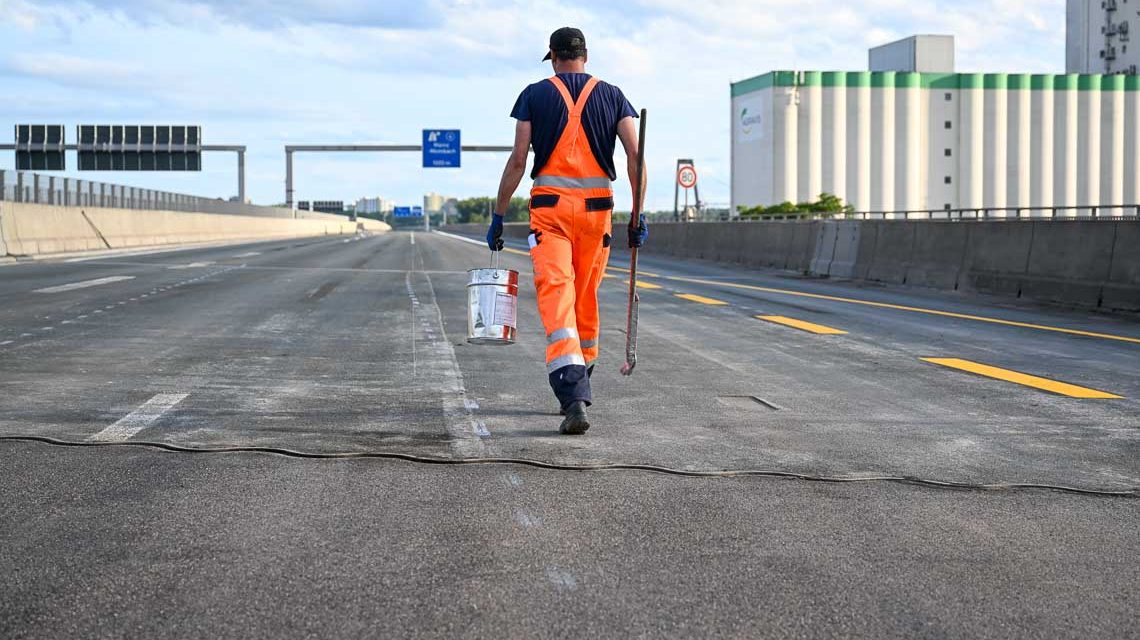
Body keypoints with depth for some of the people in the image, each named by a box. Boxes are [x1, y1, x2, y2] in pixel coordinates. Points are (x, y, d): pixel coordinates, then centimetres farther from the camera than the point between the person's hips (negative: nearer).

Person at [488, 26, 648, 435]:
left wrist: (498, 216, 3)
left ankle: (573, 395, -26)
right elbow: (635, 155, -2)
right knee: (586, 297, 18)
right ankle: (580, 383, 33)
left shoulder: (535, 94, 4)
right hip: (597, 207, 3)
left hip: (550, 206, -3)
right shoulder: (611, 95, 9)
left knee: (555, 295, -10)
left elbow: (518, 160, -2)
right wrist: (638, 216, 3)